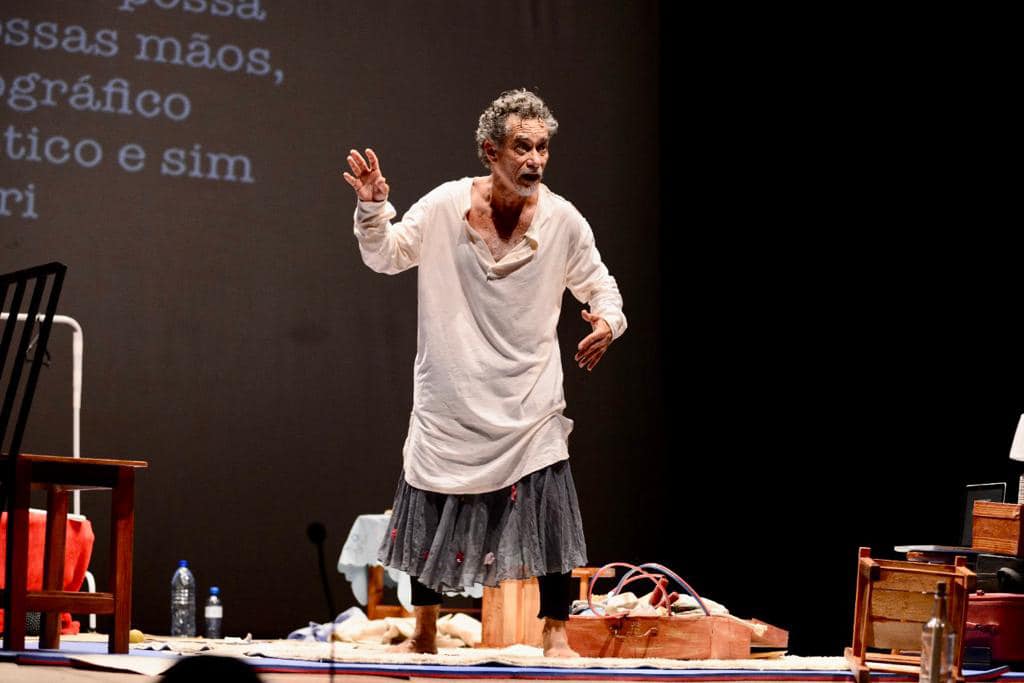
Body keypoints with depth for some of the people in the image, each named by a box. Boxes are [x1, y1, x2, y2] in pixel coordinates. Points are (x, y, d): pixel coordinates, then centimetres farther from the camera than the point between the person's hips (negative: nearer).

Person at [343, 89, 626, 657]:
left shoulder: (562, 220, -6)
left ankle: (556, 635, 4)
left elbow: (598, 284, 8)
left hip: (530, 402, 0)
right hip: (450, 399, 1)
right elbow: (386, 257, 4)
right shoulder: (445, 206, -7)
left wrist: (608, 319, -13)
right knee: (430, 513, 10)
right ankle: (424, 635, 27)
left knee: (549, 516, -10)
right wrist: (372, 208, -13)